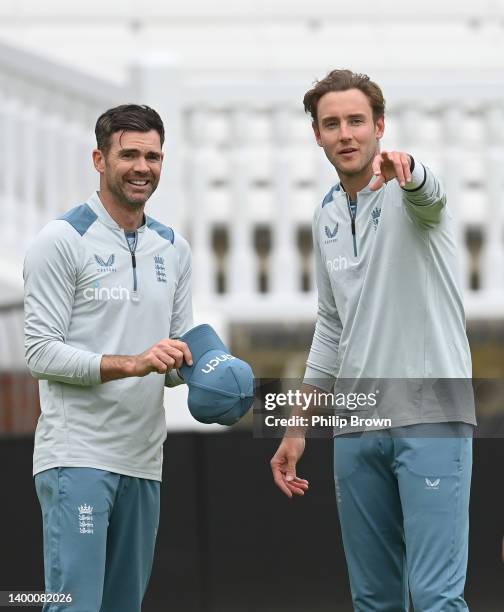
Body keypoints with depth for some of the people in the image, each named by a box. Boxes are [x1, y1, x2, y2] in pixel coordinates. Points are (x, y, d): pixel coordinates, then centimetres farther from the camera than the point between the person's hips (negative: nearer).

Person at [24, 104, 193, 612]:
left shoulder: (173, 249, 14)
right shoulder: (63, 241, -6)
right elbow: (41, 352, -12)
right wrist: (132, 364, -23)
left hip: (142, 457, 7)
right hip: (77, 455, -7)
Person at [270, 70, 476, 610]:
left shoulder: (406, 194, -5)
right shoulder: (326, 217, 15)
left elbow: (427, 195, -32)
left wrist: (404, 169, -57)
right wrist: (298, 429, 20)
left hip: (430, 416, -7)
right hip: (356, 427, 7)